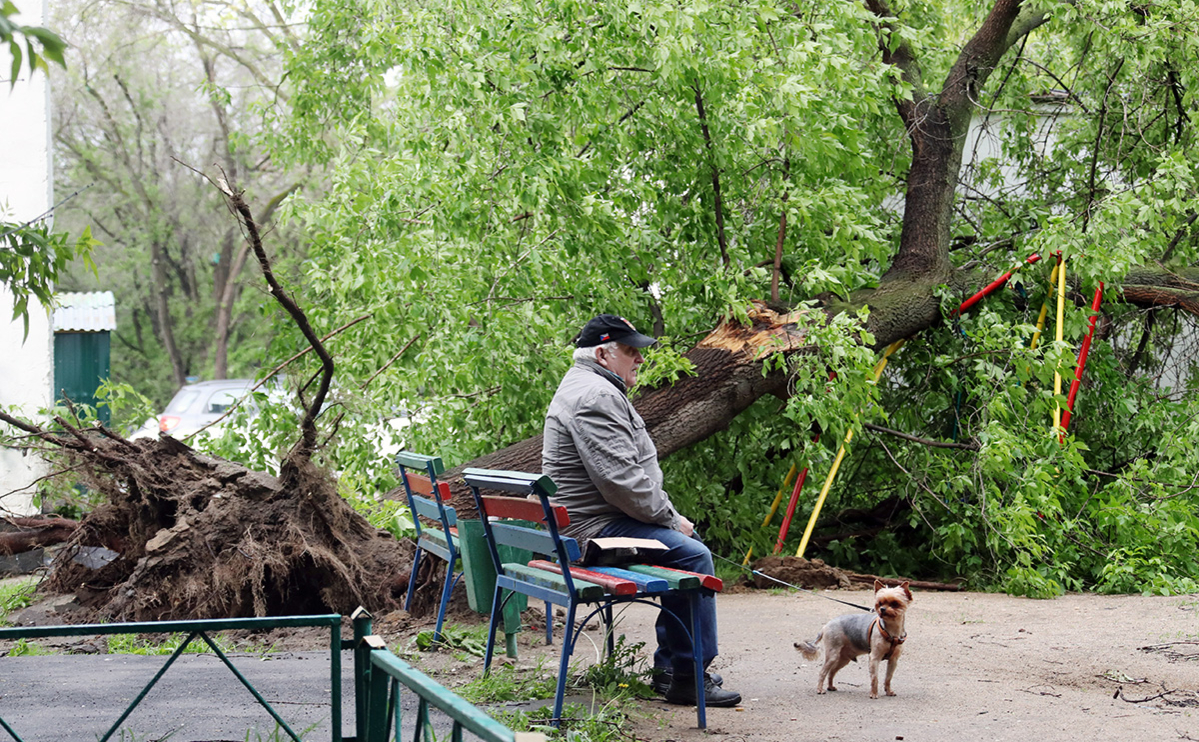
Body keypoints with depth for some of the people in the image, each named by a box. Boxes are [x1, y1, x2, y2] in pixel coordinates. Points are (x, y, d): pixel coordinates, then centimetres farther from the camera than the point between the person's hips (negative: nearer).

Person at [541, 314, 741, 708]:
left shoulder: (598, 390, 20)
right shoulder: (594, 397, -18)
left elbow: (635, 469, 24)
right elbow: (620, 479, -25)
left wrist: (671, 516, 13)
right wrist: (670, 519, -13)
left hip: (604, 519, 12)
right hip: (596, 527, -12)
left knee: (690, 543, 17)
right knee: (692, 555, -20)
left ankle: (669, 664, 17)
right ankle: (688, 677, -15)